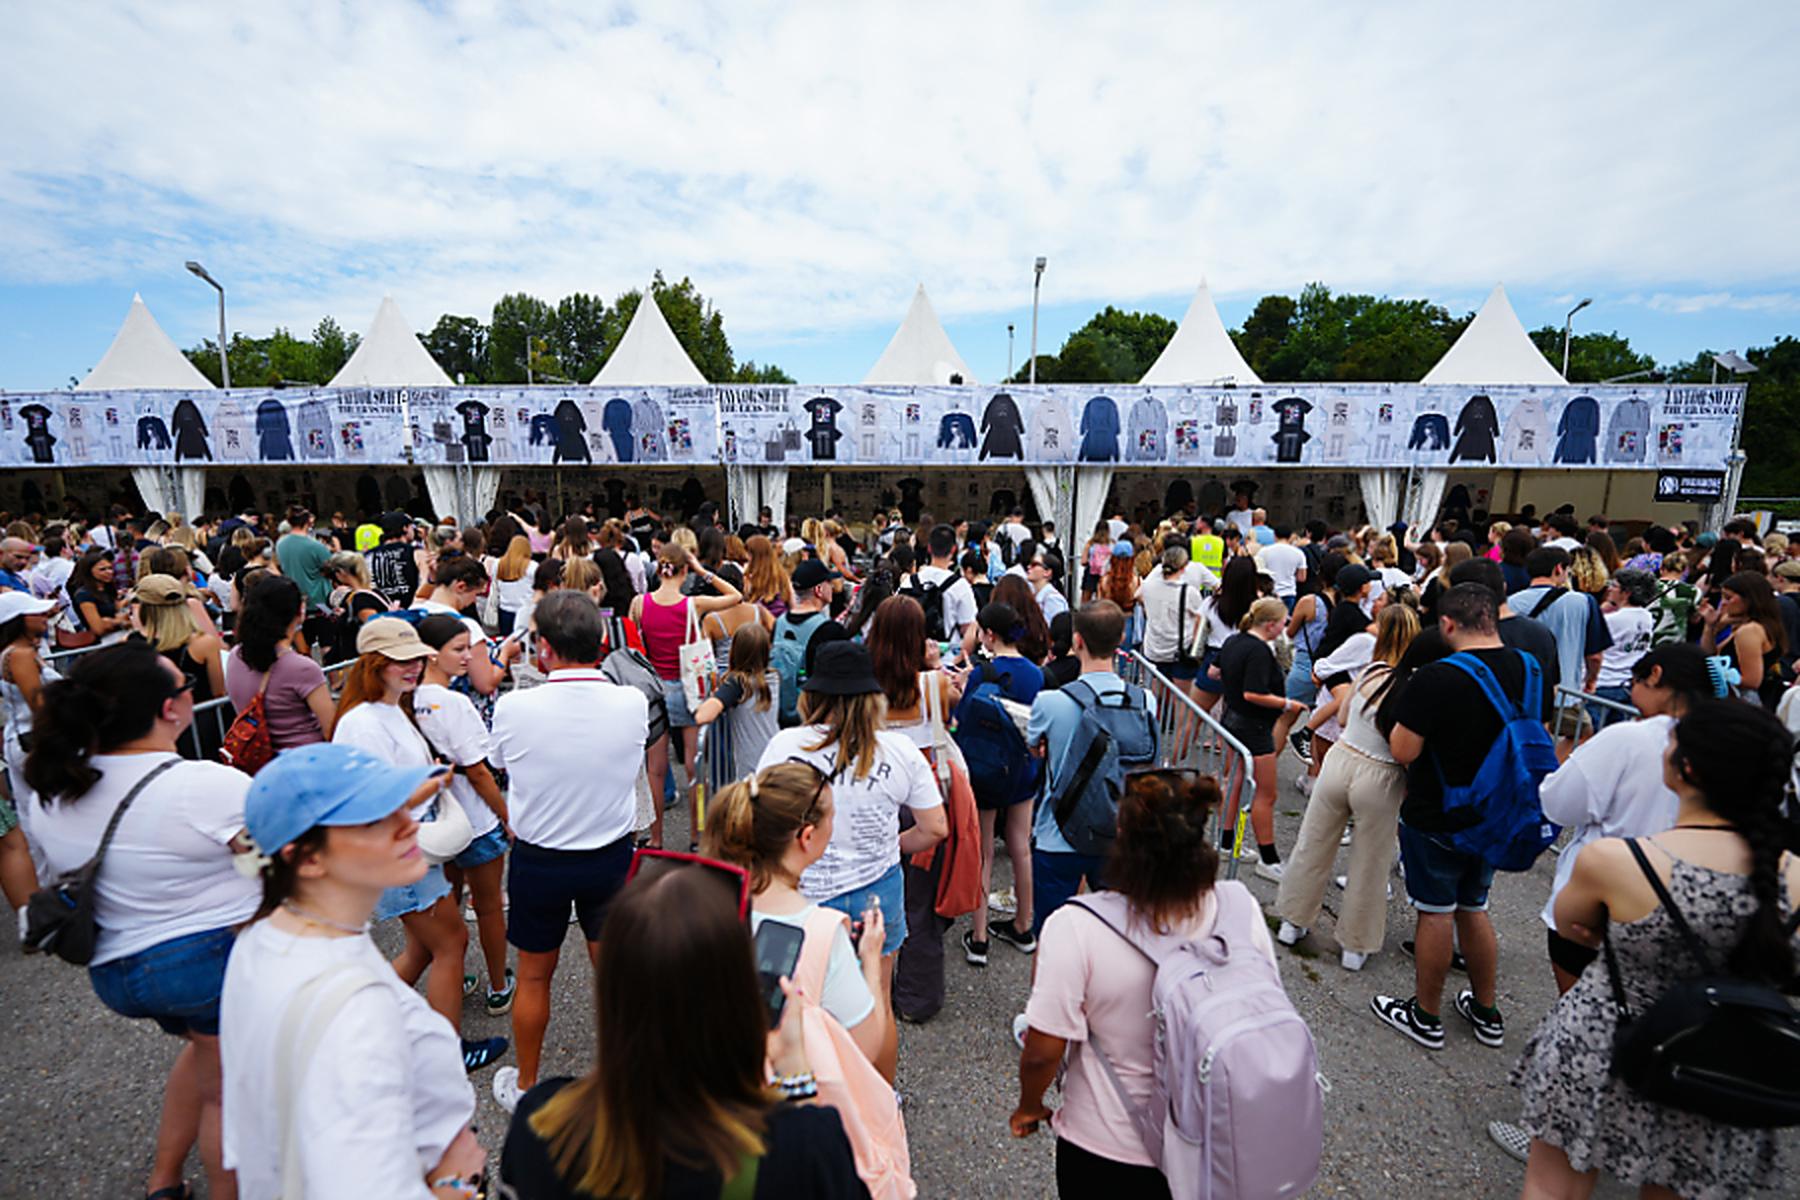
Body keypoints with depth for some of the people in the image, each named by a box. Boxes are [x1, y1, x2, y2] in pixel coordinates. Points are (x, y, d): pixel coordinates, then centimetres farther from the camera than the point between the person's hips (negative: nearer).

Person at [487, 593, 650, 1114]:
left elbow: (500, 761, -1)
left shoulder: (514, 708, -22)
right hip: (612, 856, 1)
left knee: (534, 976, 21)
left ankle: (525, 1085, 43)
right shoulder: (633, 703, -18)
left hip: (538, 860, -1)